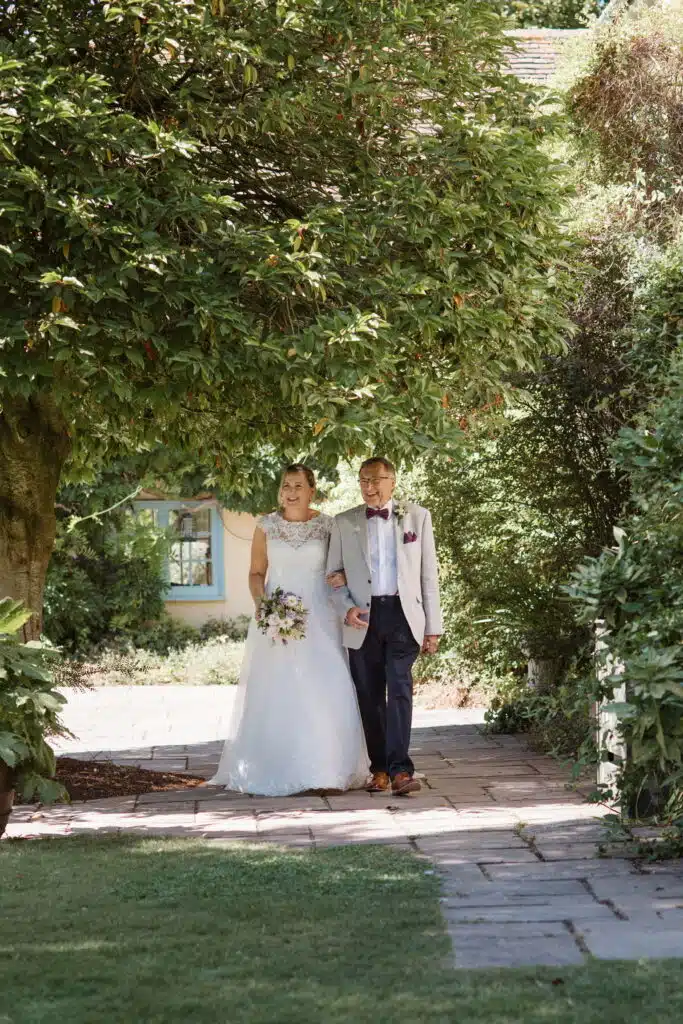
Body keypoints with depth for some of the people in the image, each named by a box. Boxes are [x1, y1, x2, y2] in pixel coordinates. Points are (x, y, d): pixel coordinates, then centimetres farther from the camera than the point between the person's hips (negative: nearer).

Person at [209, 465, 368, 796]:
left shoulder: (328, 526, 4)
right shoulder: (266, 526, 6)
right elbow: (256, 572, 8)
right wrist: (260, 602, -10)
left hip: (318, 619, -1)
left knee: (322, 691, -8)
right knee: (272, 692, -3)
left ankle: (322, 770, 0)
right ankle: (273, 770, 4)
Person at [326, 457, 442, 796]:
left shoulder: (417, 517, 8)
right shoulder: (344, 523, 9)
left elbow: (428, 574, 8)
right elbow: (334, 576, 11)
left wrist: (432, 626, 4)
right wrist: (347, 609, -8)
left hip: (402, 615, -2)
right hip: (363, 618, 2)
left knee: (399, 688, -15)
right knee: (370, 697, 4)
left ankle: (400, 769, -19)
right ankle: (379, 769, 13)